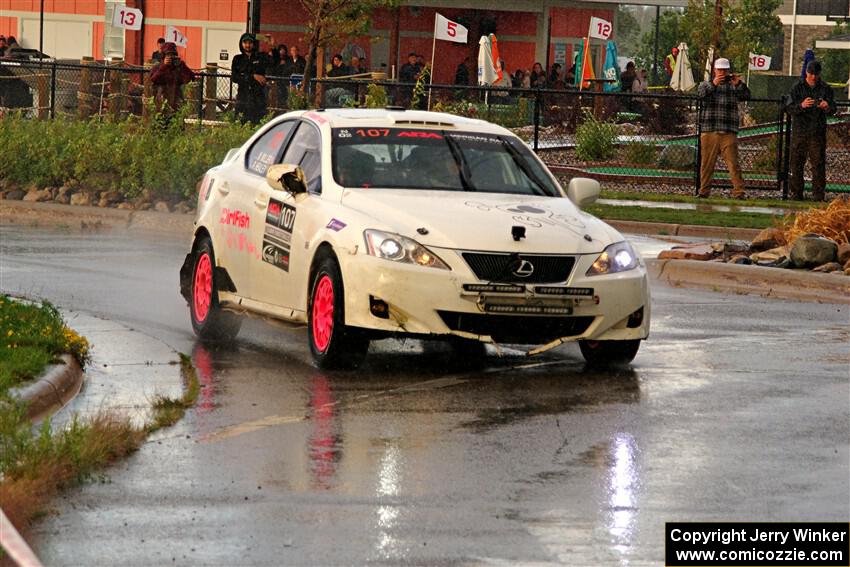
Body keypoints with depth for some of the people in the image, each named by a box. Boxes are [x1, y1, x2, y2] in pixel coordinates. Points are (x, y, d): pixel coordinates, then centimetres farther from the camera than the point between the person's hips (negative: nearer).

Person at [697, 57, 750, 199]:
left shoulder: (733, 86, 14)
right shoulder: (706, 84, 14)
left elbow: (746, 96, -1)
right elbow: (701, 94, -7)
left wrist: (738, 84, -18)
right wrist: (713, 84, -22)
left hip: (729, 133, -1)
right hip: (709, 132, 1)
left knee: (733, 163, -8)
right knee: (707, 163, 3)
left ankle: (739, 191, -12)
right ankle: (704, 191, 10)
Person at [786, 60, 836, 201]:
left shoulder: (826, 89, 8)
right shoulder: (797, 88, 6)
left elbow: (833, 110, 2)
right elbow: (790, 108, -2)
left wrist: (827, 107, -23)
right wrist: (801, 105, -24)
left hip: (818, 131, 0)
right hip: (799, 130, 0)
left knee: (818, 163, -4)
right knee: (797, 163, 0)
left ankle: (818, 193, -2)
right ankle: (796, 192, 6)